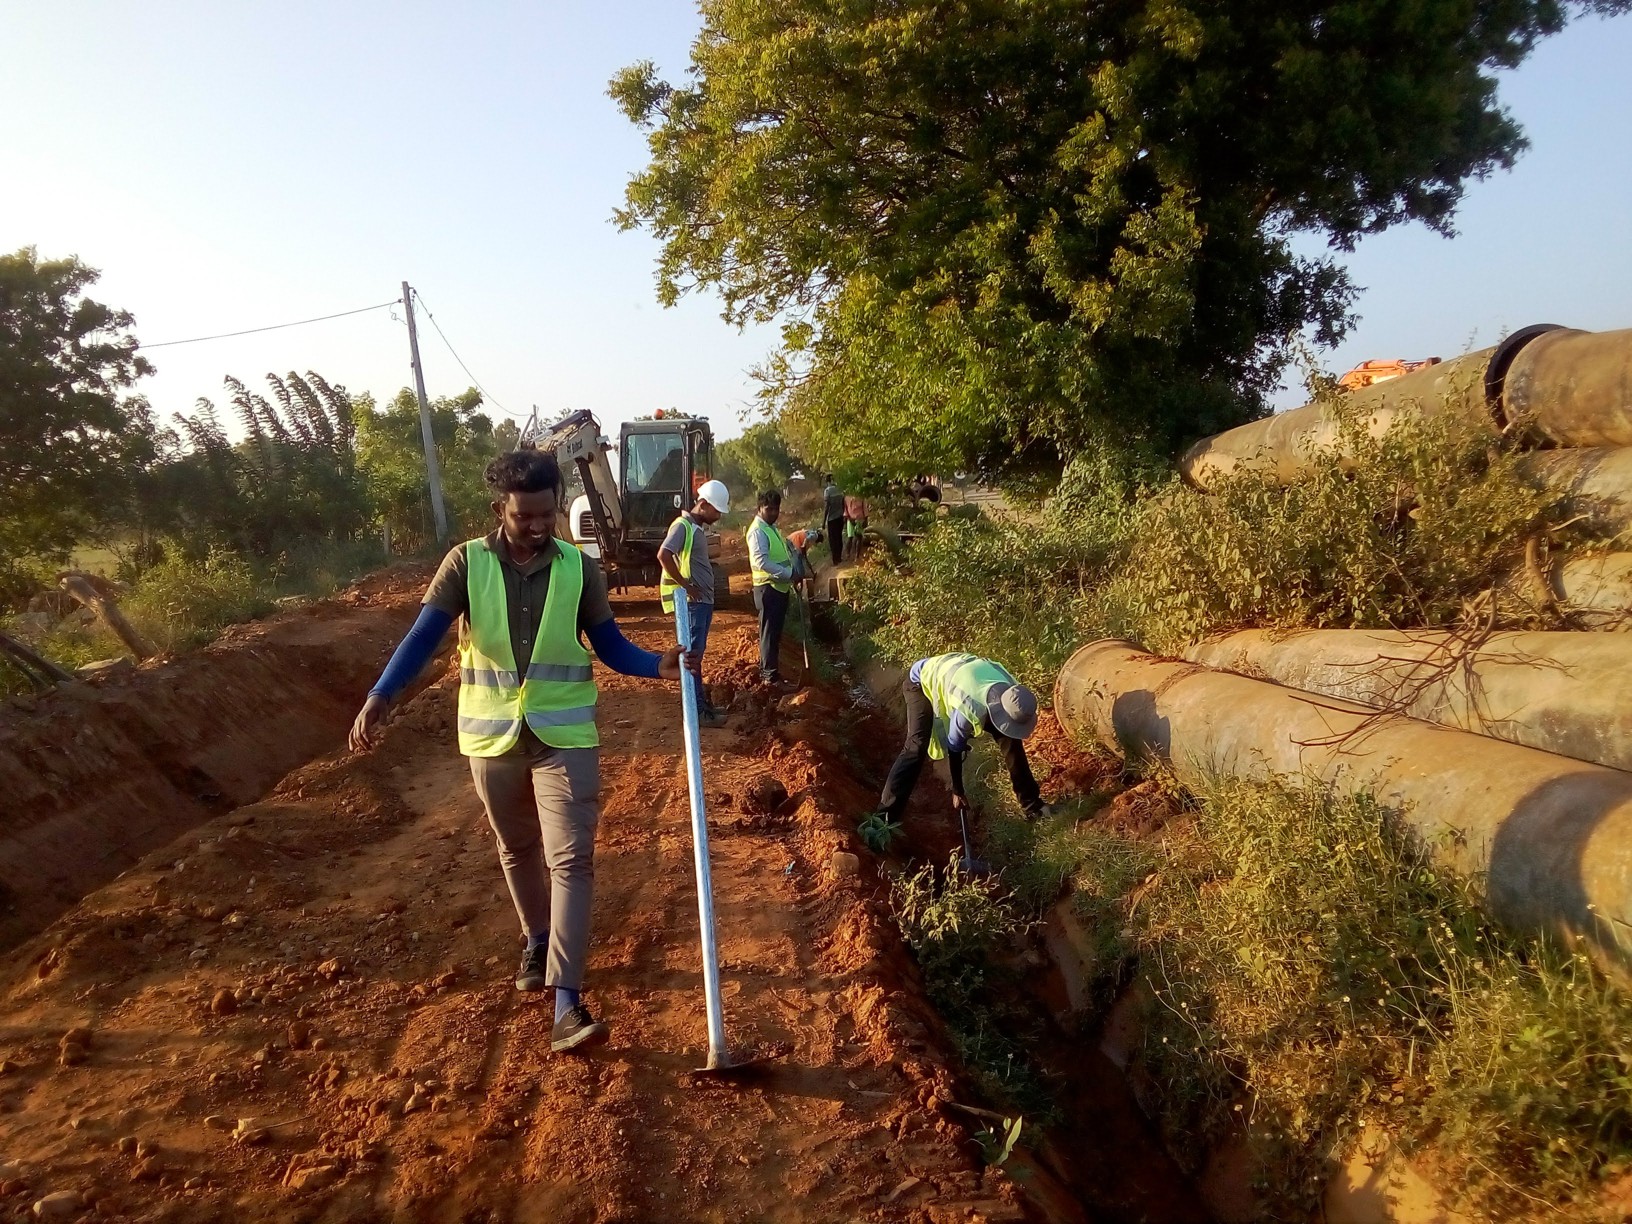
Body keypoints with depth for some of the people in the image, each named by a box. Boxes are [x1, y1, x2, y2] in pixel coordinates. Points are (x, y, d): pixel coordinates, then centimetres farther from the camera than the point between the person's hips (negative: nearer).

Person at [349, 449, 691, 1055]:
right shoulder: (465, 563, -6)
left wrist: (658, 664, -20)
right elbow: (424, 635, -13)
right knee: (517, 850, 19)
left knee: (571, 859, -9)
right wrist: (379, 697, -27)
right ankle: (538, 940, 45)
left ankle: (566, 1005, -9)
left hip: (564, 736, -1)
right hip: (492, 734, 1)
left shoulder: (579, 568, -4)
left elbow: (611, 646, -1)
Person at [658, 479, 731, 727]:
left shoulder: (699, 528, 16)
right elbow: (663, 555, -25)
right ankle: (697, 709, -5)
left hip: (704, 599, 9)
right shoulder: (682, 526, -13)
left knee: (697, 652, 14)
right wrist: (685, 585, -21)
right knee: (693, 654, -7)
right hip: (691, 601, -9)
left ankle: (700, 700, 21)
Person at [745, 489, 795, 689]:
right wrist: (789, 574, -27)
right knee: (770, 632, -6)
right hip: (769, 588, -10)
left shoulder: (771, 528, 17)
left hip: (780, 587, 10)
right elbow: (761, 562, -26)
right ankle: (771, 675, -2)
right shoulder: (758, 531, -15)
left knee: (774, 632, 15)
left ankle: (765, 669, 24)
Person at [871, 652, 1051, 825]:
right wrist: (957, 791, -13)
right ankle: (886, 817, -26)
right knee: (917, 747, -28)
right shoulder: (969, 709, -43)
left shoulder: (1012, 695, -25)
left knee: (1011, 740, -1)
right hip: (924, 680, -7)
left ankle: (1030, 801, 15)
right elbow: (954, 749, -26)